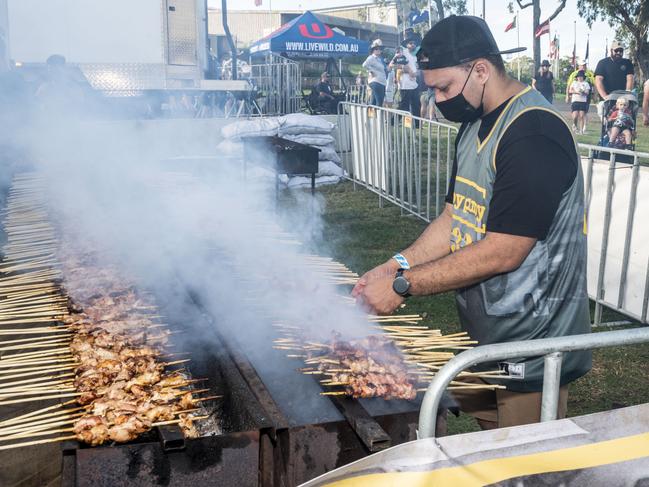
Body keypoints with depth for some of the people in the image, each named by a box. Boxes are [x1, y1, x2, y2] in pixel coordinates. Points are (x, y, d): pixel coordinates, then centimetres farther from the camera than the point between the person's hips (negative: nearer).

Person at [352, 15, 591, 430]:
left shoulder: (534, 132, -23)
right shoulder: (475, 124, 9)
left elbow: (503, 252, -25)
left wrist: (403, 286, -21)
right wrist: (397, 265, -2)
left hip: (532, 348, -8)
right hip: (484, 335, 8)